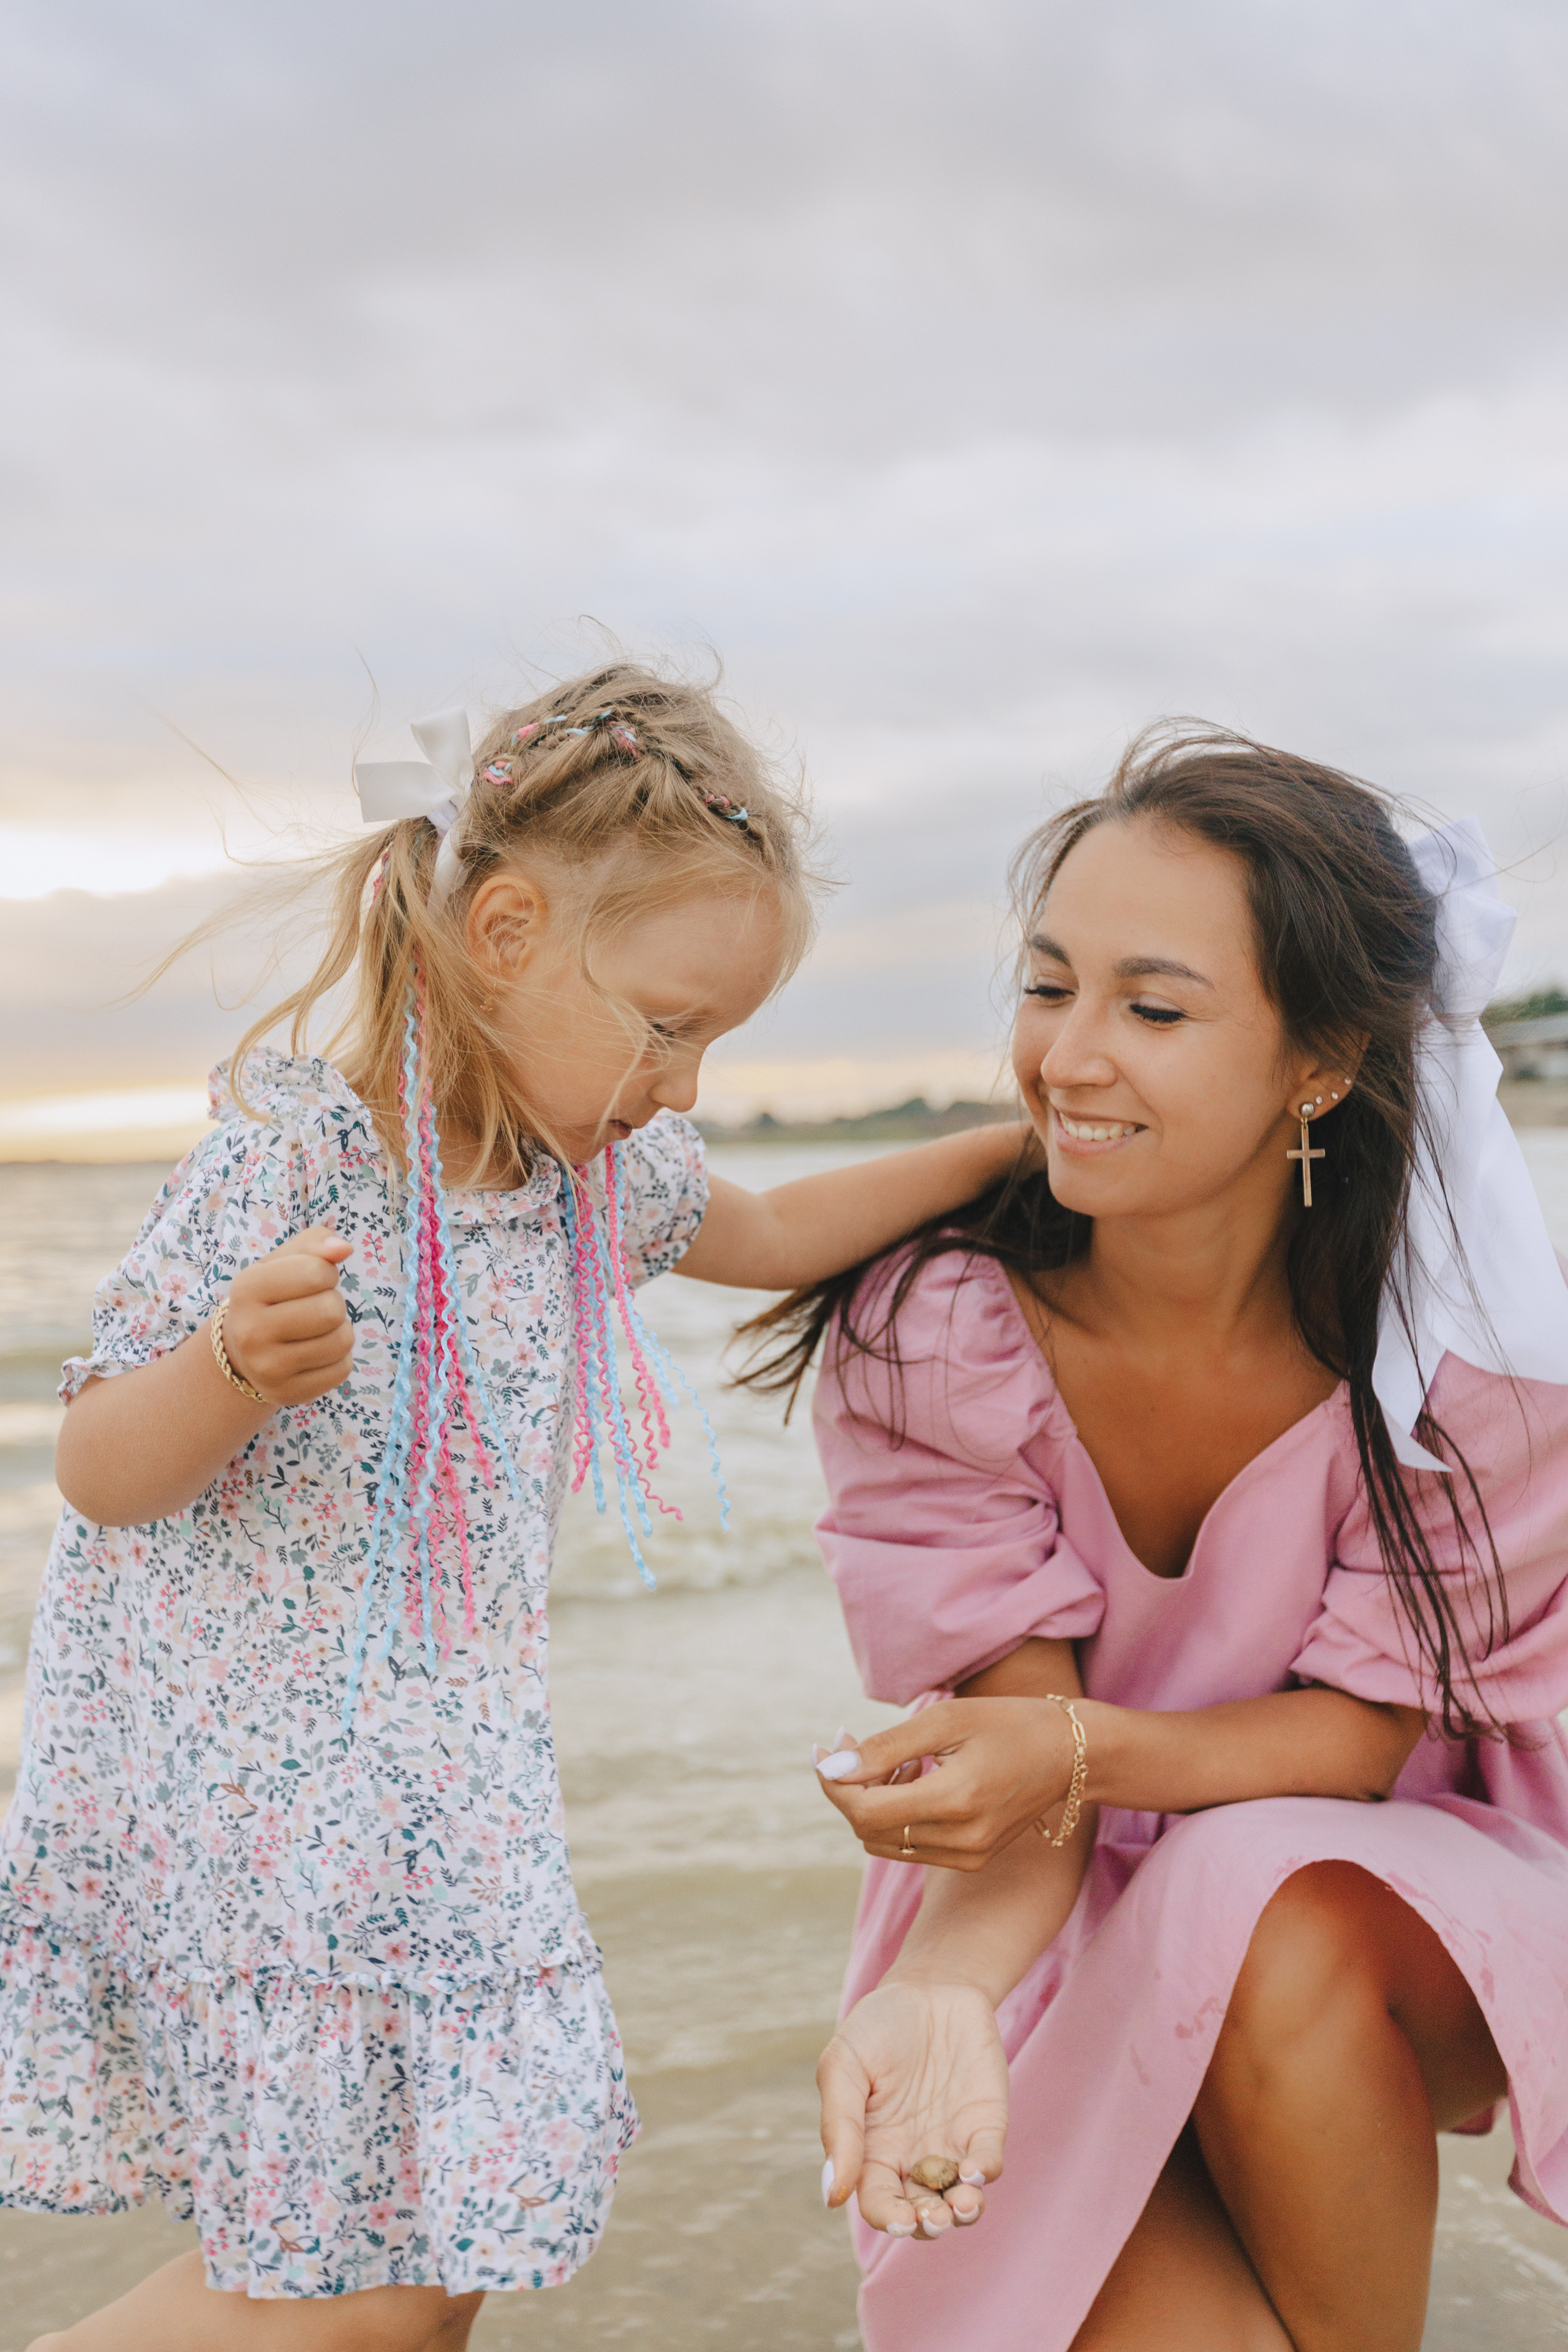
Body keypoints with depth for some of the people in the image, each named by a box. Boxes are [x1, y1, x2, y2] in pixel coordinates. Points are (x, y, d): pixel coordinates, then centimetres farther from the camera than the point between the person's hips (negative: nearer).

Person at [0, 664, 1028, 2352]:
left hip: (439, 1770, 7)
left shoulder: (603, 1168, 4)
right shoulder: (289, 1157, -19)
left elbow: (773, 1234, 24)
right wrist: (238, 1368, -38)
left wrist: (1014, 1151, 18)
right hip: (241, 1769, -7)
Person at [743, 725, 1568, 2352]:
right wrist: (940, 1996, -38)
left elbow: (1360, 1727, -15)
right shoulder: (924, 1334, -19)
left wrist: (1079, 1751, -35)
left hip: (1385, 1898, 1)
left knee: (1265, 1933, -34)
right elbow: (1024, 1791, -16)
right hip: (1069, 1931, 0)